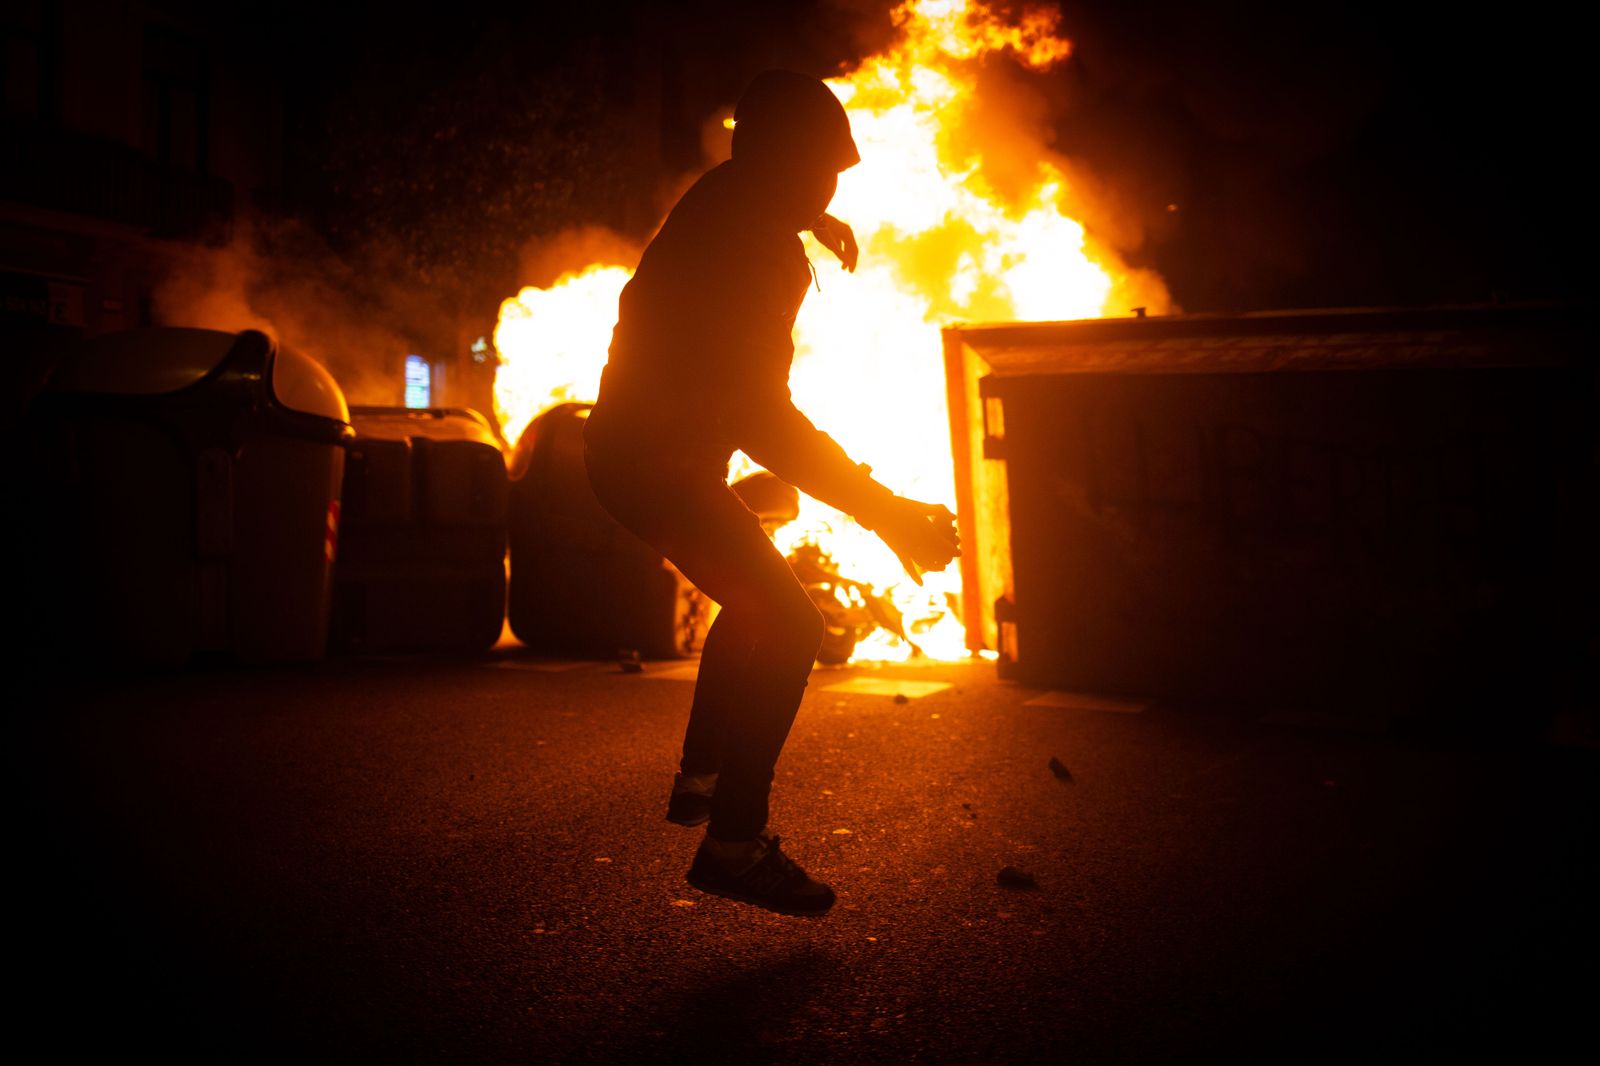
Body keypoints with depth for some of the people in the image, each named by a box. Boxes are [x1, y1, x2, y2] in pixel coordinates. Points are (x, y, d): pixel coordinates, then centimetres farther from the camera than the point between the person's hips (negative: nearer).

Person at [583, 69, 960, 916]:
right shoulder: (757, 251, -25)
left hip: (640, 453, 11)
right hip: (657, 464, -11)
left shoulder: (727, 198, 5)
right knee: (789, 624, -14)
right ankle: (732, 844, -13)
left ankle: (698, 780, 33)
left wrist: (813, 220, 29)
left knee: (755, 607, 24)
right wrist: (885, 512, -30)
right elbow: (762, 418, -31)